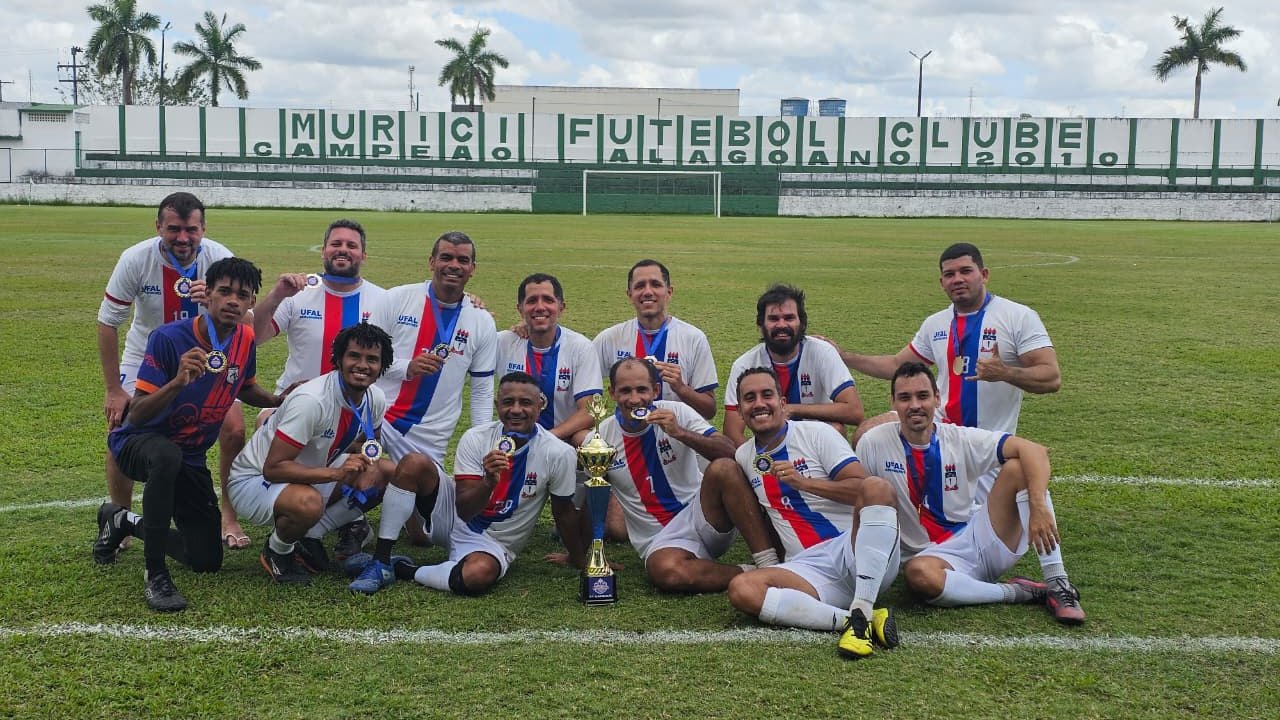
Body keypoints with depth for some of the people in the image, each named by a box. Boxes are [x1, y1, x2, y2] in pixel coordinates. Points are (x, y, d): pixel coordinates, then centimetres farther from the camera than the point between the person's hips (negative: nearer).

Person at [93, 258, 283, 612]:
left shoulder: (245, 339, -7)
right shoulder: (168, 338, -24)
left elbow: (245, 387, 15)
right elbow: (137, 415, -26)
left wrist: (278, 401, -5)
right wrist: (178, 382, -42)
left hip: (189, 457, 6)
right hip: (138, 443, -6)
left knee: (207, 561, 3)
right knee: (167, 455, -44)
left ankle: (125, 522, 30)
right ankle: (155, 575, -29)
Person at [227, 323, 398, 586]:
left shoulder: (376, 400, -7)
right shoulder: (311, 400, -30)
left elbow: (363, 446, 11)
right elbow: (273, 468, -31)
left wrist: (368, 462, -14)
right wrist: (337, 473, -41)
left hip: (309, 475, 8)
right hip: (254, 478, -8)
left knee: (388, 472, -8)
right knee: (308, 503, -40)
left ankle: (309, 538, 0)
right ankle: (277, 552, -5)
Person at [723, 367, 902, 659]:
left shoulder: (816, 433, 3)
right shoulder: (743, 457, 18)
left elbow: (862, 487, -7)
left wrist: (803, 482, -14)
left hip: (853, 547, -3)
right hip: (808, 567, 3)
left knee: (876, 487, -34)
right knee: (741, 589, -27)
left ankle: (861, 613, -38)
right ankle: (848, 620, -30)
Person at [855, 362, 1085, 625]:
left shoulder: (961, 439, -5)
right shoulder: (873, 444, -5)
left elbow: (1035, 451, -16)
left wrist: (1038, 506, -32)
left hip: (980, 538, 2)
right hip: (936, 554, -2)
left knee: (1016, 468, -19)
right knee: (917, 573, -39)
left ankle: (1057, 583, -17)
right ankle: (1018, 592, -17)